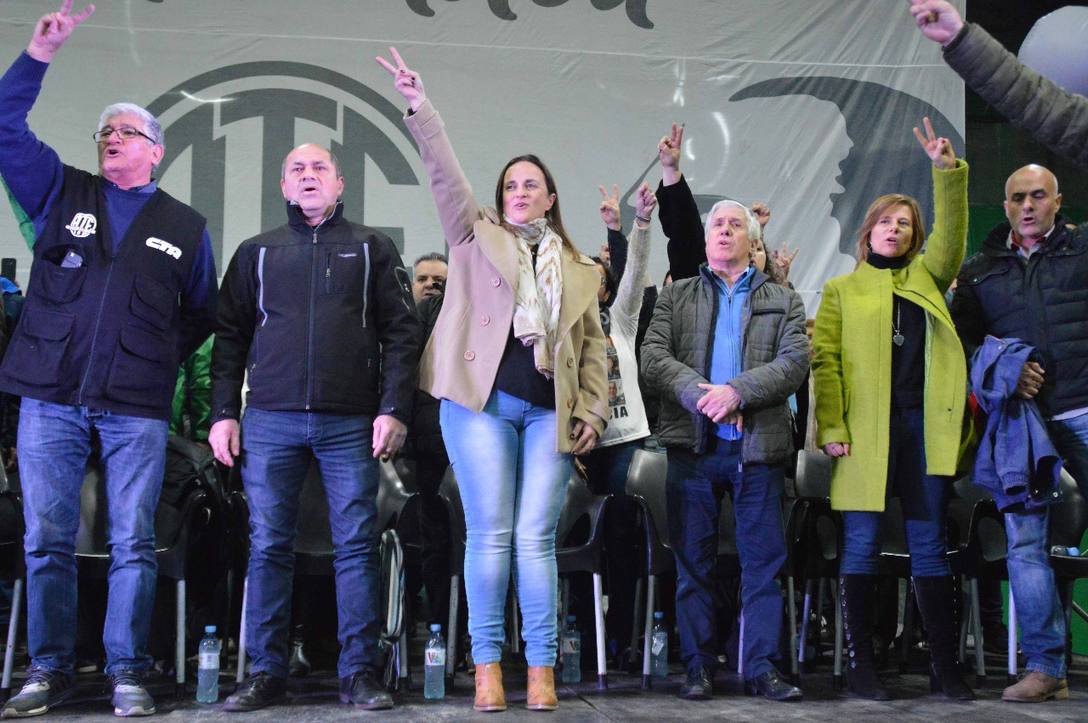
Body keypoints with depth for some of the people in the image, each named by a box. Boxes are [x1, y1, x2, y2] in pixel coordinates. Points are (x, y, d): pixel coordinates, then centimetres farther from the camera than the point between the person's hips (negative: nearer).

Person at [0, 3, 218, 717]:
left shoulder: (185, 226, 12)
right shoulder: (60, 192, 13)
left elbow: (203, 313, 19)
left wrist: (164, 359, 7)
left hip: (137, 408, -1)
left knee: (134, 544, -1)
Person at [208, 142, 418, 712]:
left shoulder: (373, 249, 12)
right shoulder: (256, 253, 16)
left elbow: (401, 333, 5)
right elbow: (229, 337, 14)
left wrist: (393, 409, -5)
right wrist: (223, 413, 3)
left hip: (350, 422, -1)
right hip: (270, 420, 1)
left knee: (357, 546, -2)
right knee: (268, 546, 1)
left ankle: (360, 673, 3)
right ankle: (265, 673, 8)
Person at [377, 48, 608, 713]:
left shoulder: (580, 269, 17)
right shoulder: (477, 236, 14)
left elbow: (594, 347, 16)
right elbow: (446, 174, 2)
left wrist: (593, 413, 6)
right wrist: (419, 107, -8)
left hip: (550, 412, 1)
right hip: (482, 401, -1)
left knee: (536, 540, -2)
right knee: (489, 536, -2)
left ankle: (542, 668, 2)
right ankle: (488, 665, 5)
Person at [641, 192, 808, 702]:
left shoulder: (783, 301, 14)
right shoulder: (675, 296, 14)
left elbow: (794, 362, -1)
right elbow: (653, 356, -1)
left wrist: (737, 391, -15)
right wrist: (701, 394, -16)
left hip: (759, 446, 0)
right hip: (692, 445, 0)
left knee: (763, 560, 0)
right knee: (694, 560, 3)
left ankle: (761, 668, 6)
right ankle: (699, 667, 10)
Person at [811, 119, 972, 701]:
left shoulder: (926, 278, 18)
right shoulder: (842, 290, 11)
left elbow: (952, 236, 1)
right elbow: (825, 360, 3)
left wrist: (949, 170, -9)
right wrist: (831, 426, -9)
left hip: (924, 425, 2)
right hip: (865, 429, -2)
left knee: (929, 544, 5)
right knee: (862, 545, 0)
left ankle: (944, 665, 9)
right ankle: (859, 664, 7)